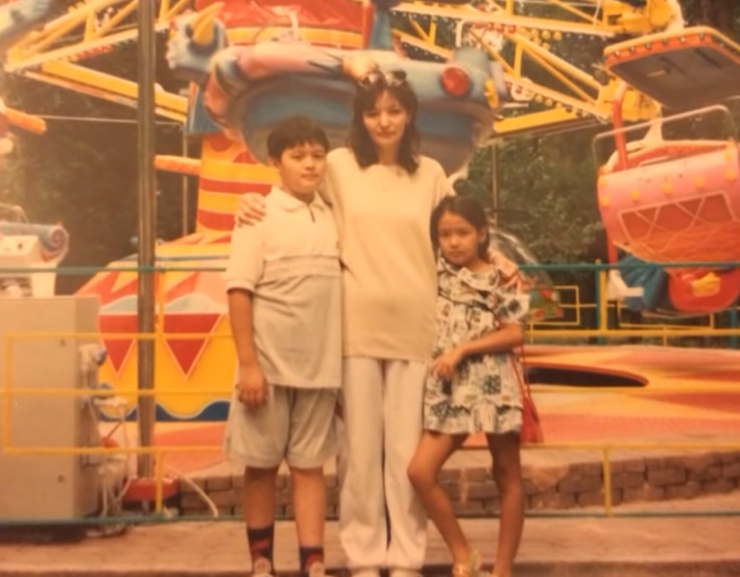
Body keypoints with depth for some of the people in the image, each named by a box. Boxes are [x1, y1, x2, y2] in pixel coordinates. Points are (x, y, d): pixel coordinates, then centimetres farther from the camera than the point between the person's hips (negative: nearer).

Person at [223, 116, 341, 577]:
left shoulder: (332, 218, 7)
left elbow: (339, 286, 11)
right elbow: (239, 291, -10)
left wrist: (342, 358, 8)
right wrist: (248, 364, -14)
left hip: (320, 365, 3)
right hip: (269, 363, -3)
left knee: (310, 464, 8)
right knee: (262, 464, 9)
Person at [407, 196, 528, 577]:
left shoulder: (498, 280, -1)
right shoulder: (436, 275, 9)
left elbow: (515, 334, -8)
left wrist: (462, 349, -15)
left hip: (494, 385, -3)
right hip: (449, 388, 3)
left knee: (507, 475, 5)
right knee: (420, 471, -9)